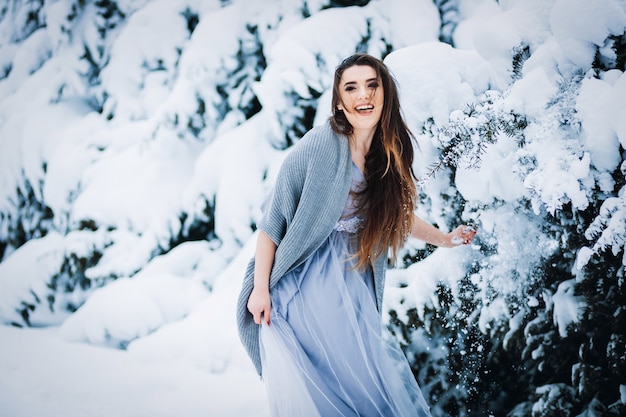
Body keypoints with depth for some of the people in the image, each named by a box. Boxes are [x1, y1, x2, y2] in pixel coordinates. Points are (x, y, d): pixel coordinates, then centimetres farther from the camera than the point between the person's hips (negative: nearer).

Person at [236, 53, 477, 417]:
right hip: (303, 288, -5)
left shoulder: (390, 155, 2)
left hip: (352, 292, 5)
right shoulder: (321, 144, -15)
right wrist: (260, 288, -11)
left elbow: (399, 213, 22)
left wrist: (444, 239, 33)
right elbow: (274, 218, -11)